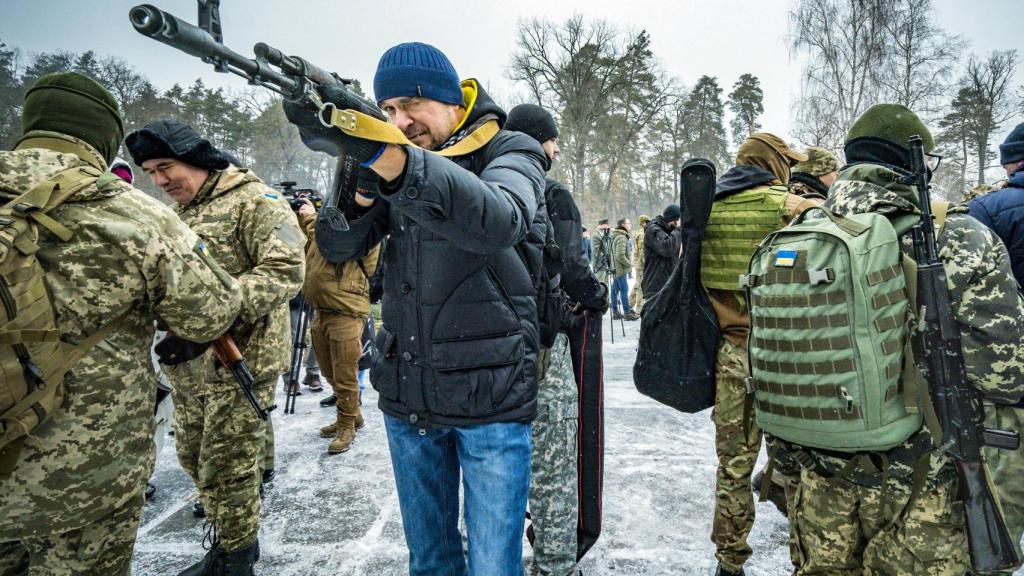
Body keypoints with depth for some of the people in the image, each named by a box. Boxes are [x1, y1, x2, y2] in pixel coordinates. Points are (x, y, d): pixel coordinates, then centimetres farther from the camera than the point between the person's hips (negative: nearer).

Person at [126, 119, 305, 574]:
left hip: (240, 360, -8)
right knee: (194, 457, 18)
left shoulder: (255, 201, -10)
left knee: (228, 467, 0)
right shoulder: (177, 214, 17)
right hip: (189, 364, 9)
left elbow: (285, 269, -21)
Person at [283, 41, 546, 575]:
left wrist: (383, 152, -42)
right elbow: (341, 245, -5)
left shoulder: (510, 152, -6)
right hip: (407, 400, 5)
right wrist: (357, 165, -24)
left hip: (491, 401, -4)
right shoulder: (392, 159, 7)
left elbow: (498, 223, -30)